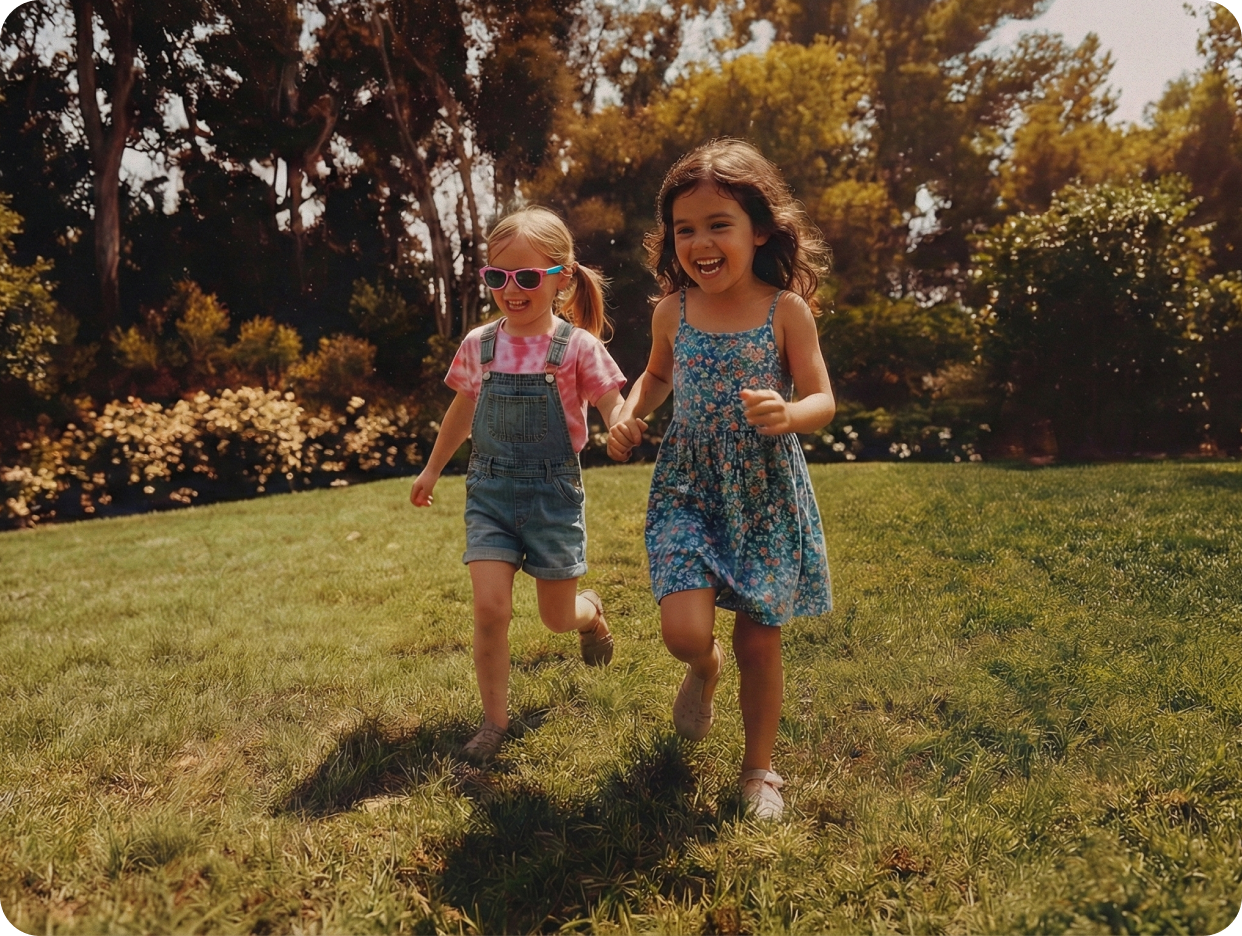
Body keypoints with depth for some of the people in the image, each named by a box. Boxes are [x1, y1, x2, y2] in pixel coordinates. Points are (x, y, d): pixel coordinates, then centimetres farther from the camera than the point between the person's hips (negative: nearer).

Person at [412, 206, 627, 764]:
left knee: (558, 616, 10)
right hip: (490, 491, 2)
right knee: (489, 608, -10)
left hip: (554, 492, -2)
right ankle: (495, 720, 9)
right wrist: (432, 470, 25)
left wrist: (622, 426, -36)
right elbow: (461, 412, 16)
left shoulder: (578, 347, -9)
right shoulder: (479, 345, 1)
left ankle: (591, 612, 48)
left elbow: (614, 407, -11)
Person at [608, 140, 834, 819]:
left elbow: (823, 400, -7)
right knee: (683, 630, -14)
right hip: (689, 489, 2)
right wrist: (631, 414, -1)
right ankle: (703, 668, 27)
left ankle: (759, 769, 30)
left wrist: (787, 415, -30)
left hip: (767, 495, -1)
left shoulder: (786, 310, -8)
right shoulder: (672, 311, 0)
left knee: (758, 641, 7)